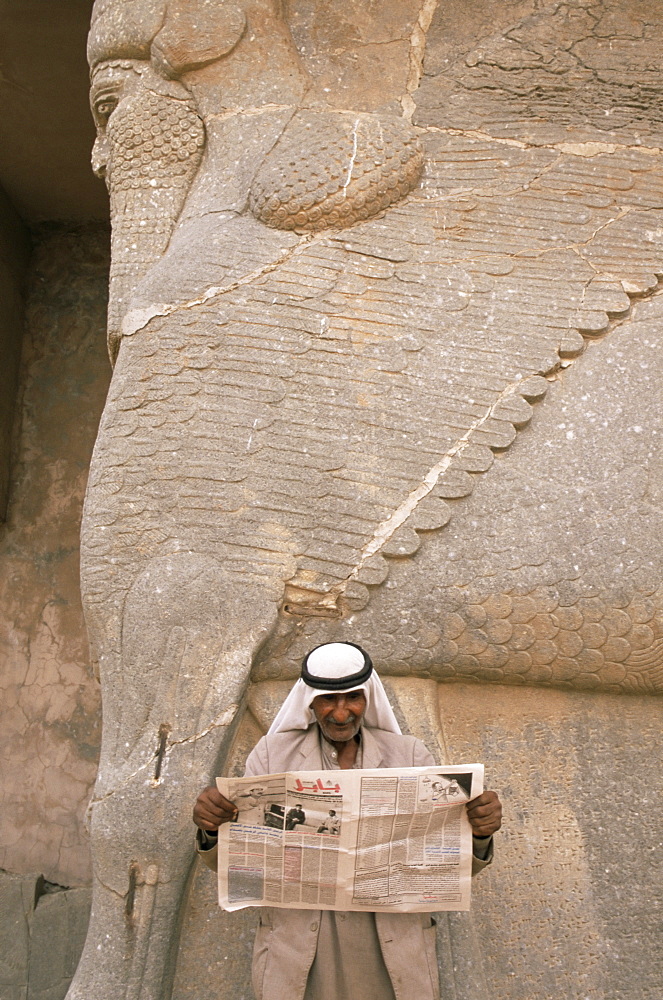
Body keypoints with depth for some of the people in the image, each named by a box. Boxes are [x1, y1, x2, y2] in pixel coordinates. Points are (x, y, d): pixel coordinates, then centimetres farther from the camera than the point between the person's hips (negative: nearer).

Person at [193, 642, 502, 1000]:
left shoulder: (409, 755, 2)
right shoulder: (273, 754, 0)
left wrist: (479, 833, -22)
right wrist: (211, 828, -23)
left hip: (391, 956, 1)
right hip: (299, 958, 0)